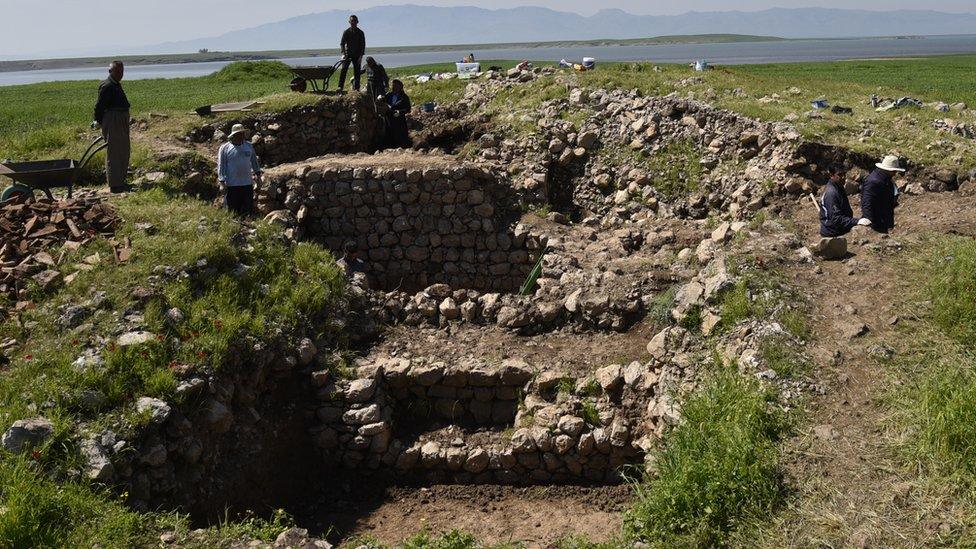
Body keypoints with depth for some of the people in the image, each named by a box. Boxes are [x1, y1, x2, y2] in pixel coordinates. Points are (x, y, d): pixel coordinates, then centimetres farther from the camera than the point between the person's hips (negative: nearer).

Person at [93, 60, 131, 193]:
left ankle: (120, 181, 27)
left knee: (124, 152, 17)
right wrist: (98, 122, -12)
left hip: (120, 122, 11)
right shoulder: (107, 86, -14)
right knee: (114, 153, -6)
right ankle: (115, 185, -2)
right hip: (112, 122, -11)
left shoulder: (116, 85, 17)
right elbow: (100, 105, -16)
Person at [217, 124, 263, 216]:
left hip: (247, 184, 4)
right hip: (231, 185, -4)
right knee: (233, 211, 0)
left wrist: (257, 173, 18)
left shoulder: (249, 146, 10)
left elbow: (254, 160, 22)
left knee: (248, 209, 8)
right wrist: (222, 182, -10)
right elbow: (221, 166, -4)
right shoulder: (225, 148, -4)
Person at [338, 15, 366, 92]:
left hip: (357, 55, 1)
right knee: (343, 70, -11)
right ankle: (340, 86, -12)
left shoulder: (360, 32, 5)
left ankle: (356, 88, 7)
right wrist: (343, 53, -13)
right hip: (348, 54, -1)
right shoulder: (346, 32, 4)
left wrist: (361, 55, -7)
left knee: (357, 72, 2)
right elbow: (342, 43, 1)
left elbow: (363, 45, 4)